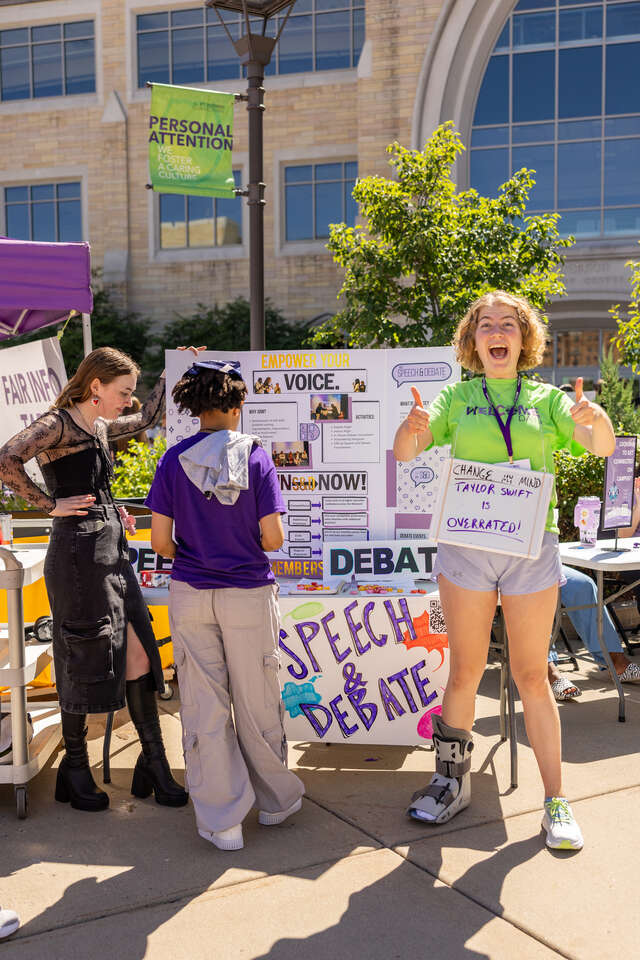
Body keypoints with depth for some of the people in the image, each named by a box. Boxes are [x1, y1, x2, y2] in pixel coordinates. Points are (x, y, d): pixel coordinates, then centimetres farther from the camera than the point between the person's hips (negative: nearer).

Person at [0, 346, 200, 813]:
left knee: (138, 654, 6)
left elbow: (147, 418, 35)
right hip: (79, 552, -8)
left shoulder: (99, 427, 17)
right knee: (85, 661, 2)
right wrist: (51, 504, -17)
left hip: (113, 551, 8)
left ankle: (154, 763, 16)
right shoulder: (57, 424, -9)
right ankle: (75, 769, 20)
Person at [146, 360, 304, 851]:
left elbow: (161, 540, -5)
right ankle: (276, 800, 32)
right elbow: (273, 539, -10)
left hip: (190, 595, 1)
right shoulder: (256, 458, -8)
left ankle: (222, 820, 17)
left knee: (205, 707, 9)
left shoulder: (174, 460, -4)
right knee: (256, 704, 13)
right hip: (248, 595, -1)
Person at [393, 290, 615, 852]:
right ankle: (453, 782, 24)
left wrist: (596, 420, -29)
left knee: (532, 676, 6)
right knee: (465, 673, 7)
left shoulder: (547, 399, 8)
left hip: (532, 545, 0)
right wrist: (411, 428, -25)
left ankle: (556, 802, 16)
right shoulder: (457, 398, 7)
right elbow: (405, 454, -2)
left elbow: (602, 447, -6)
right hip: (466, 544, 0)